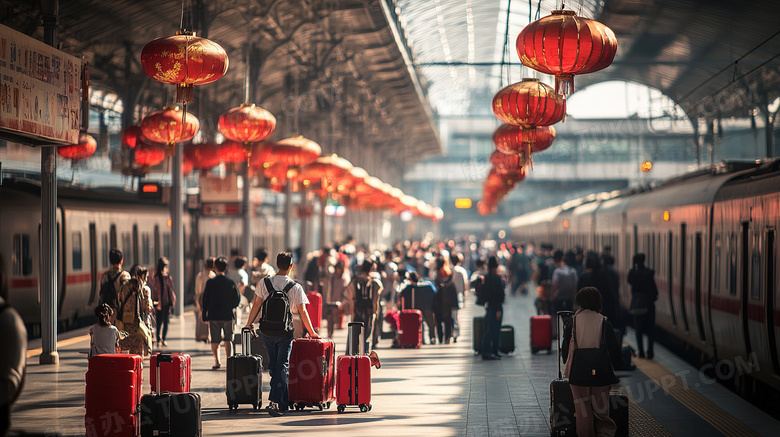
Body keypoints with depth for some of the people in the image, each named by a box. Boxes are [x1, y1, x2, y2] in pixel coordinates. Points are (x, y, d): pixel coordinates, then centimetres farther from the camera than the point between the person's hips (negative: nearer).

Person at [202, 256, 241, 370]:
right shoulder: (231, 282, -3)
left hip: (213, 315, -1)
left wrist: (204, 315, 4)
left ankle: (217, 361, -5)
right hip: (228, 315, 1)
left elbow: (205, 299, -3)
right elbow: (237, 298, -1)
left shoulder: (210, 282, -5)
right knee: (227, 340, 14)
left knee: (215, 340, 4)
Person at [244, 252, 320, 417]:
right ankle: (275, 401, -14)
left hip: (268, 331, 3)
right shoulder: (295, 287, -6)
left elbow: (256, 305, 2)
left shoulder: (264, 283, -2)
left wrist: (249, 323, 17)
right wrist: (312, 333, 8)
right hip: (285, 332, -3)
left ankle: (283, 403, 22)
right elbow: (303, 312, -3)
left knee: (273, 366, 15)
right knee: (282, 366, 0)